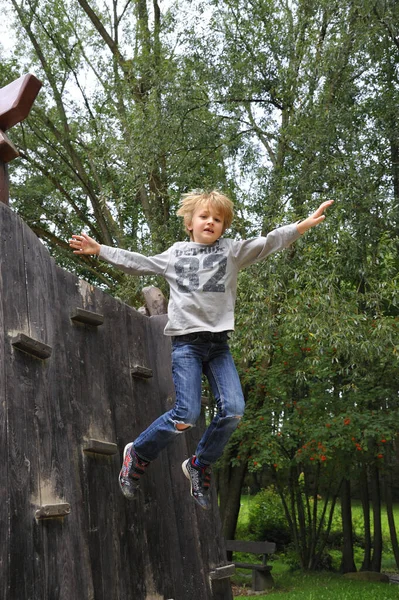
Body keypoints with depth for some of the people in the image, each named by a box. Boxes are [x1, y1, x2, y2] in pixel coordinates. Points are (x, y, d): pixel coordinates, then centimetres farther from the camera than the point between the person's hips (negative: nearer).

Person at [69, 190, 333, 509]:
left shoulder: (232, 250, 9)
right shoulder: (176, 253, 13)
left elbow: (268, 242, -3)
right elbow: (138, 263, 21)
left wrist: (306, 224, -16)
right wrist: (99, 249, 20)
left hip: (219, 342, 2)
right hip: (186, 342, -2)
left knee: (233, 410, -11)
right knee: (187, 415, -12)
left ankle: (199, 465, 14)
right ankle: (138, 454, 13)